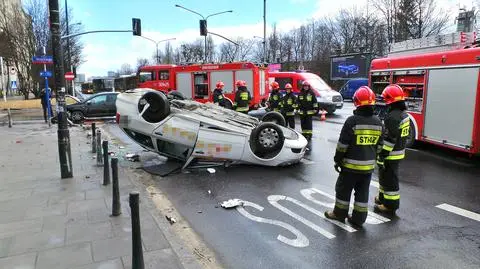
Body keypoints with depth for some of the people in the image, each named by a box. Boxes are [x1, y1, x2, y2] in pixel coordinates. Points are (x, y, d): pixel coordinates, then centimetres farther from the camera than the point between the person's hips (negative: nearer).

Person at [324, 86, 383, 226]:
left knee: (343, 189, 10)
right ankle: (359, 218, 21)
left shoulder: (352, 121, -17)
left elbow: (342, 145, -15)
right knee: (362, 192, 13)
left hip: (351, 165, -5)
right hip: (368, 165, 5)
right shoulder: (378, 122, 2)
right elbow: (379, 145, 11)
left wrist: (337, 160, -3)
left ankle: (339, 213, 22)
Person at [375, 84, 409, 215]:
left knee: (389, 179, 1)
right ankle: (383, 198, 38)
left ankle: (390, 206, 12)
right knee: (385, 177, 23)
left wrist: (382, 155, -20)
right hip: (399, 152, 10)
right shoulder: (404, 113, 9)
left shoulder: (392, 116, -23)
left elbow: (390, 139, -25)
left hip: (390, 155, -10)